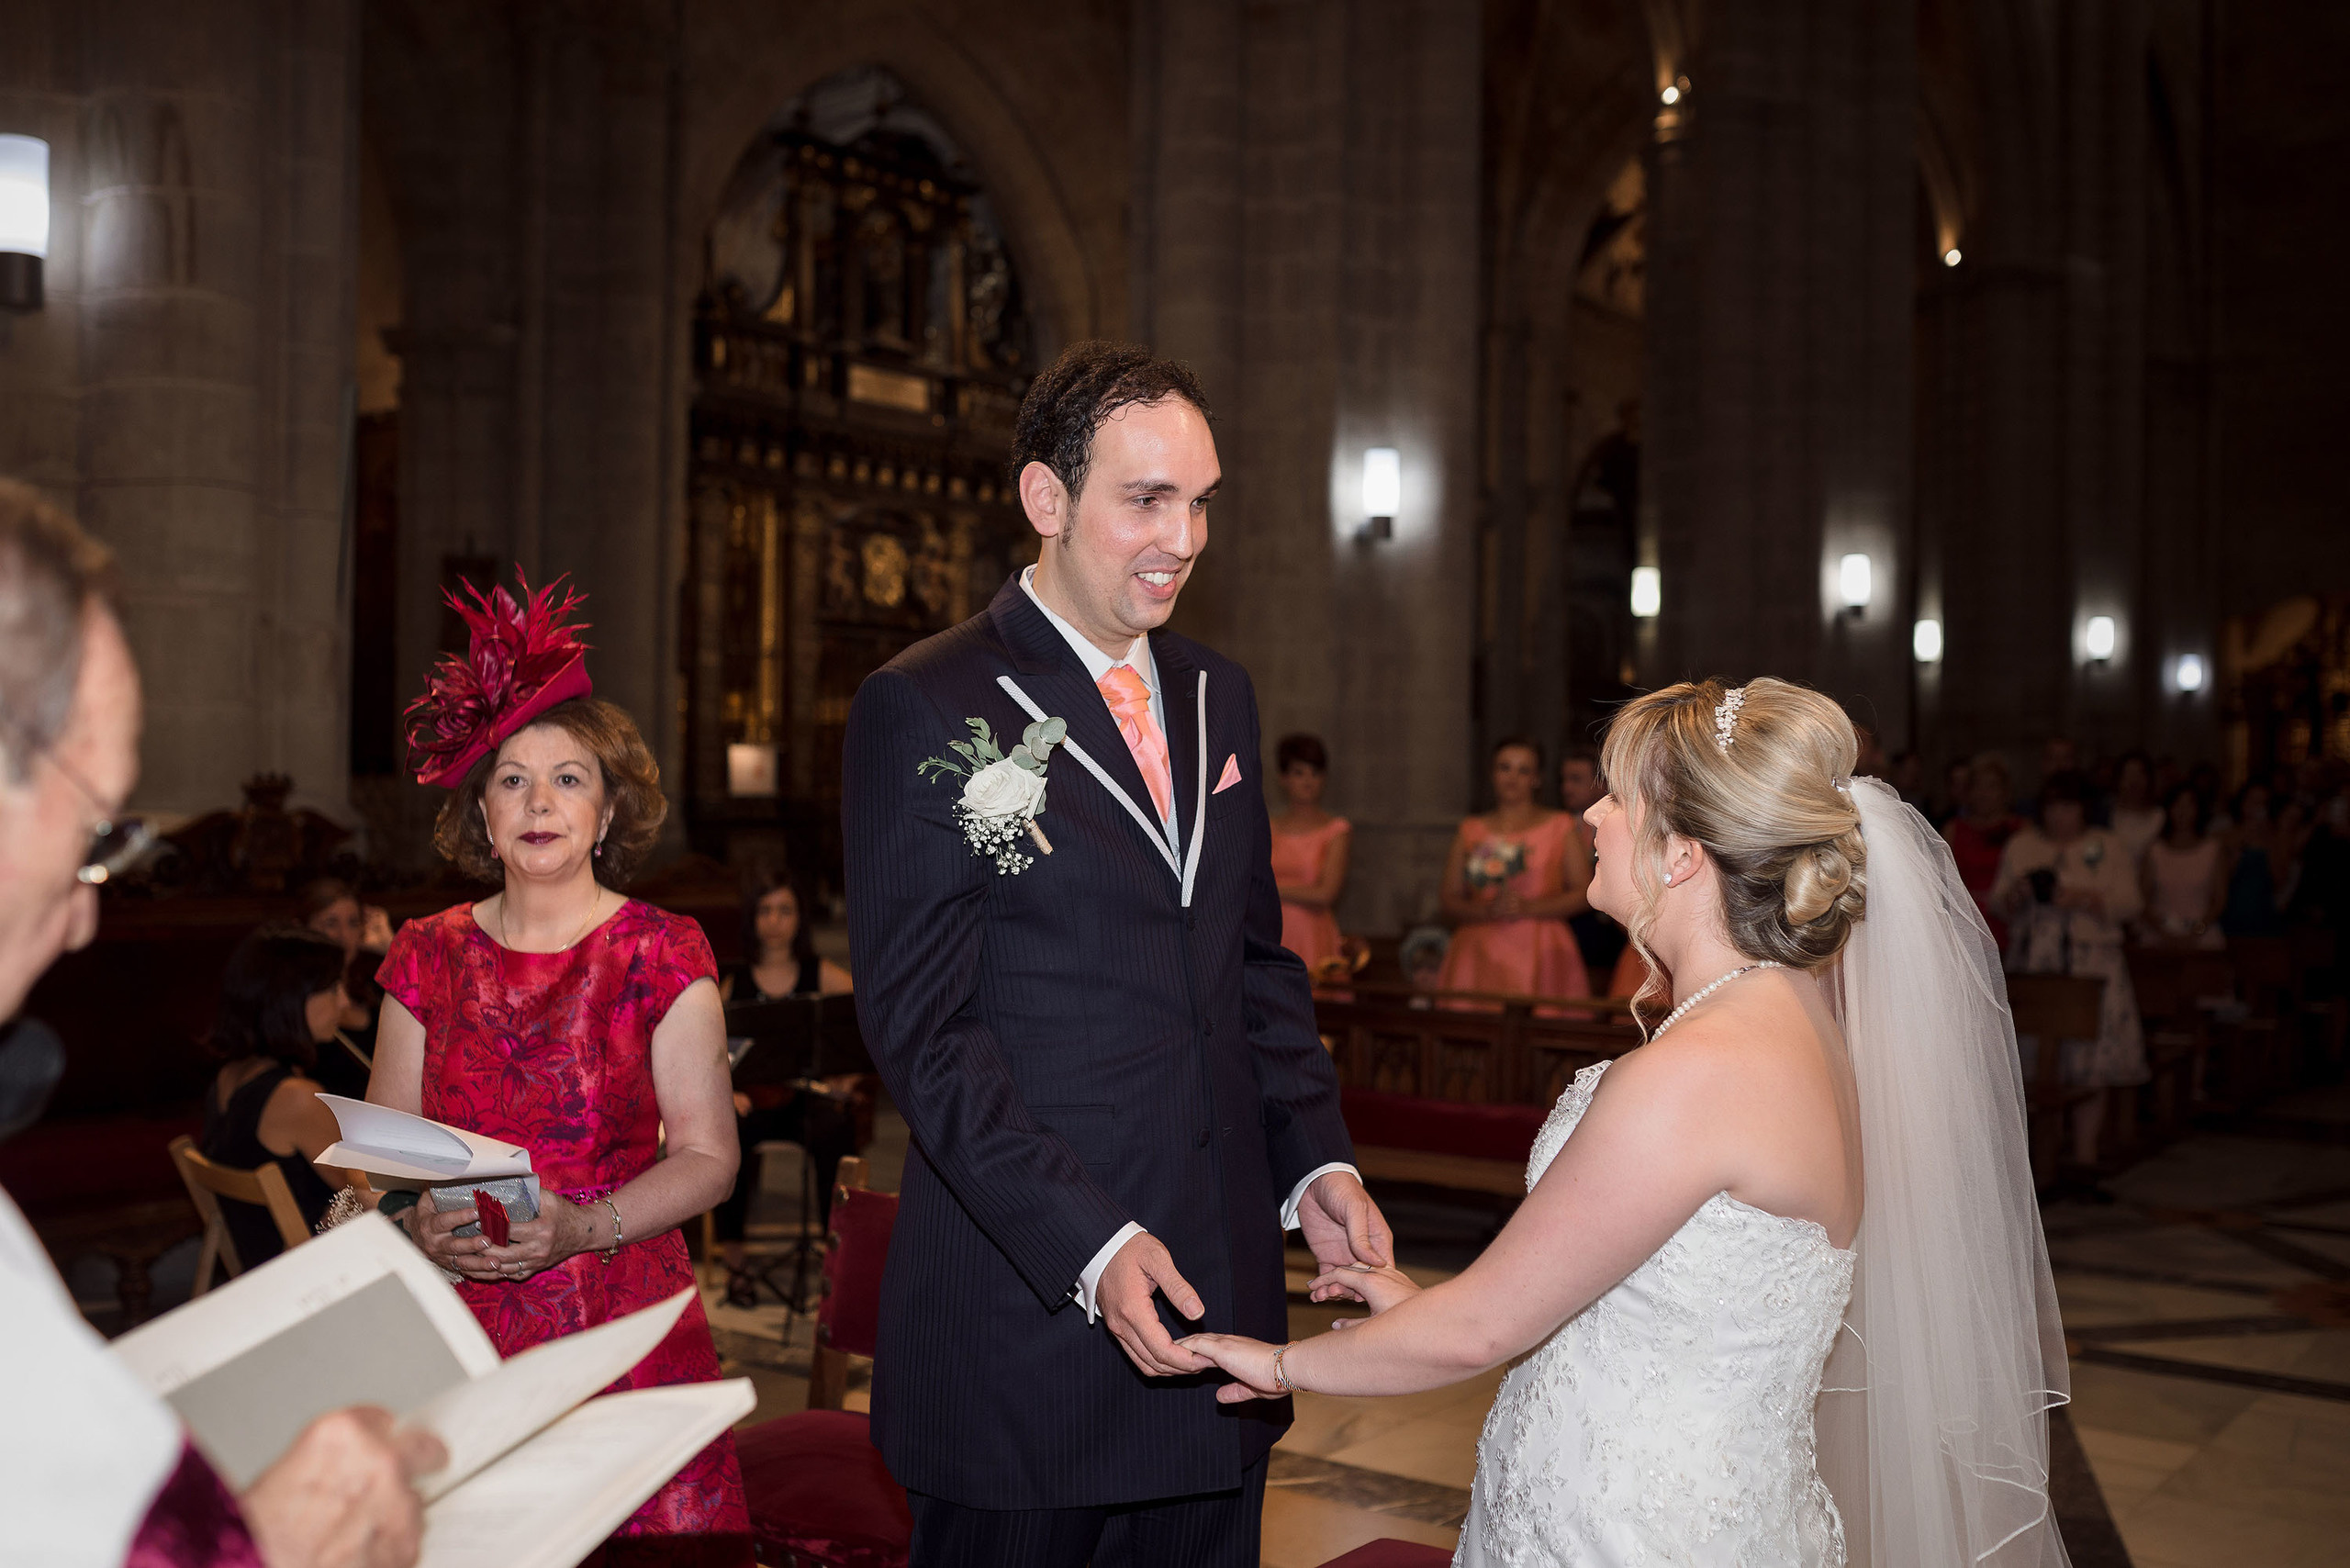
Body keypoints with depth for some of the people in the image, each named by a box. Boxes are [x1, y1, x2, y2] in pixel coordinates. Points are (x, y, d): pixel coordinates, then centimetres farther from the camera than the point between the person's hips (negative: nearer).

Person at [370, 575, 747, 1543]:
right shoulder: (429, 958, 7)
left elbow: (708, 1156, -4)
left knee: (643, 1528, -6)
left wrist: (584, 1226, -18)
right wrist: (418, 1228, -11)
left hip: (626, 1331, -2)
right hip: (457, 1331, 2)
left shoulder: (661, 955, -1)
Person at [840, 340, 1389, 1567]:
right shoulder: (923, 709, -10)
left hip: (1220, 1281, 6)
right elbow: (922, 1028, -14)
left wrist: (1313, 1162, 3)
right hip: (1028, 1307, -6)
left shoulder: (1218, 694, 11)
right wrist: (1087, 1244, -20)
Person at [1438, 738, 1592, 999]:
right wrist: (1487, 911, -9)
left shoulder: (1560, 826, 10)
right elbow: (1451, 900, 10)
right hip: (1480, 953, 1)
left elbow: (1585, 894, 2)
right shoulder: (1470, 831, 15)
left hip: (1541, 953, -1)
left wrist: (1529, 907, -10)